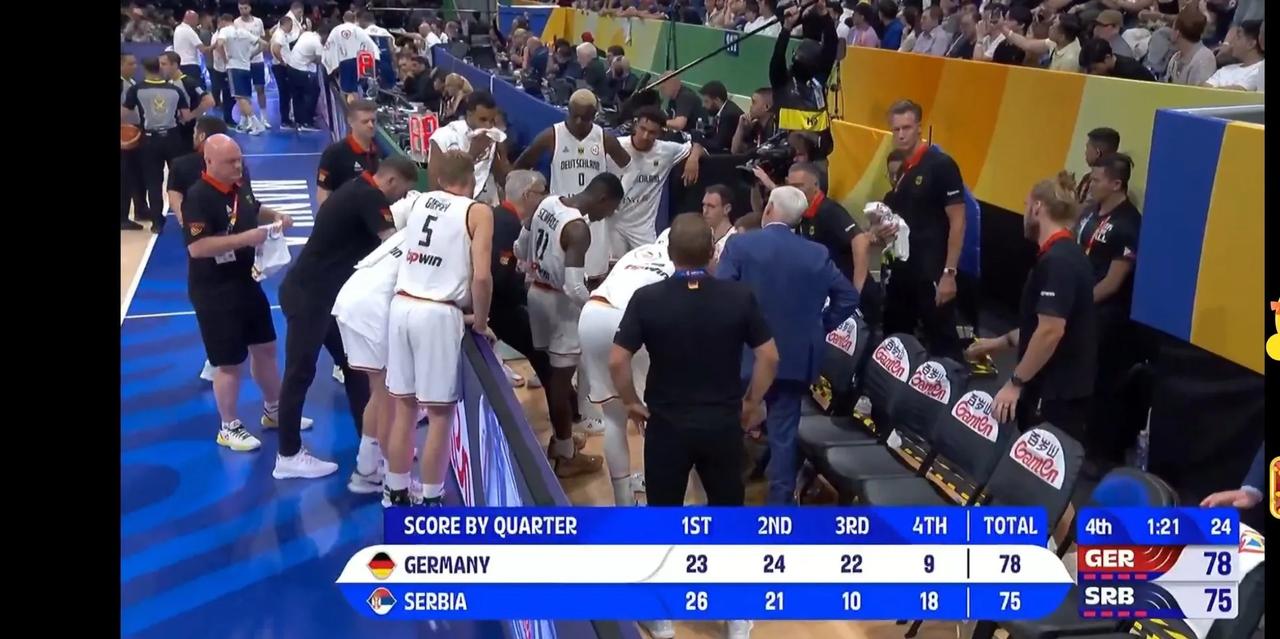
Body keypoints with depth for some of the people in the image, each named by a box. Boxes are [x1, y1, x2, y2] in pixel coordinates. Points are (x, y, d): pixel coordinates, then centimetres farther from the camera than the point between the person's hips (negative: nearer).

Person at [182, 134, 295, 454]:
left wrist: (275, 217, 3)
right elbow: (197, 247, -31)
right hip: (213, 292, -9)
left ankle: (273, 409, 38)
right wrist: (245, 238, -32)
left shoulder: (238, 188, 3)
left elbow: (254, 211, 24)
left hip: (246, 281, 9)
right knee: (229, 362, 1)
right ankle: (229, 428, 18)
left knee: (265, 346, 19)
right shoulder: (198, 197, -22)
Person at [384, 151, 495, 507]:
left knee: (404, 407, 16)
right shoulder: (478, 212, -1)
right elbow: (481, 276, -13)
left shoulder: (419, 203, 16)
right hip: (438, 314, -6)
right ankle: (430, 503, 13)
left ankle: (396, 495, 27)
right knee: (440, 413, 5)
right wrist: (480, 322, 2)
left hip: (402, 306, 6)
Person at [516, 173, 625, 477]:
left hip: (537, 294, 8)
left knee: (551, 372, 21)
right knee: (561, 378, 4)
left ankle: (559, 439, 36)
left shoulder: (548, 203, 0)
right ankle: (566, 456, 16)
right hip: (560, 303, -8)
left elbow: (521, 249, 9)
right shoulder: (579, 229, -25)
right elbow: (574, 289, -28)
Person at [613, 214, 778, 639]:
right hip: (723, 424, 1)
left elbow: (617, 361, -14)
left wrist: (632, 403, 2)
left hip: (666, 424, -1)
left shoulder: (647, 299, -11)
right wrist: (752, 403, 8)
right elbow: (769, 356, -5)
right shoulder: (739, 297, -8)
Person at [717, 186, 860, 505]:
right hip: (795, 357, 2)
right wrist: (820, 327, 13)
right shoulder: (818, 254, 1)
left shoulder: (740, 245, -9)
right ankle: (780, 503, 10)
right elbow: (849, 297, 5)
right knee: (784, 433, 8)